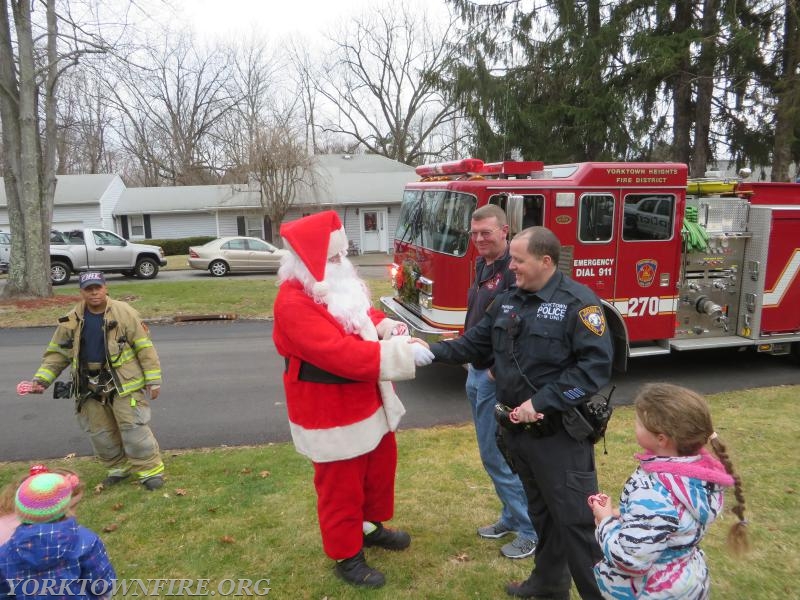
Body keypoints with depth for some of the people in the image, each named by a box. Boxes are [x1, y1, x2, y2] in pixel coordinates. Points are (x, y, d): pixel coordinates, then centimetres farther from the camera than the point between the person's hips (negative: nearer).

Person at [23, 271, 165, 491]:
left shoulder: (124, 313, -12)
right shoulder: (71, 321, 0)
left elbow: (144, 347, -10)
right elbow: (57, 353, 10)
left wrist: (153, 380, -10)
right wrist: (42, 378, -4)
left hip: (124, 384, -5)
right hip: (91, 387, 5)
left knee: (134, 430, -3)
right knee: (100, 433, 15)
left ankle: (151, 470, 12)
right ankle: (118, 468, 34)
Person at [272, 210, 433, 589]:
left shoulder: (340, 283, 3)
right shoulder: (295, 302, -27)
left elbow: (365, 315, 16)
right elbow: (341, 353, -34)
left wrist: (387, 326, -8)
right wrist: (402, 353, -32)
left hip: (368, 401, 10)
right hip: (332, 414, -9)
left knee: (381, 466, 25)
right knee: (341, 488, 9)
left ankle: (371, 526, 48)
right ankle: (347, 557, 31)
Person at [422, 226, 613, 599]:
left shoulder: (579, 302, -14)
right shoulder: (507, 302, 8)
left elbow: (595, 367, -21)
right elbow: (475, 344, 13)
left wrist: (540, 404, -23)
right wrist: (433, 351, -1)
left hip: (560, 432, -7)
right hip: (518, 428, 7)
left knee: (576, 519, 2)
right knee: (541, 512, 22)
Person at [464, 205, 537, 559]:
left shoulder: (515, 271, -19)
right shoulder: (482, 266, 10)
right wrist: (473, 365, 15)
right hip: (478, 372, 9)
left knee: (497, 455, 1)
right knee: (493, 452, 19)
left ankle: (530, 530, 19)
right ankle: (511, 517, 36)